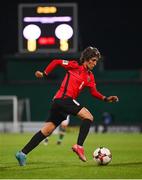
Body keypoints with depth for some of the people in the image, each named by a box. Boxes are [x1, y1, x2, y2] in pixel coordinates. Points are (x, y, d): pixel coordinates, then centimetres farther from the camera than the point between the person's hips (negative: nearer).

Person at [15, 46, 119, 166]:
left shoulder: (90, 76, 19)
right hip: (64, 98, -8)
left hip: (59, 102, 8)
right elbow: (56, 62, 3)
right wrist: (44, 74, 1)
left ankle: (23, 153, 5)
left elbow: (94, 92, 12)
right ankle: (79, 146, -21)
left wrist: (106, 98, -2)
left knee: (46, 131, 6)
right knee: (88, 117, -15)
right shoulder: (75, 66, -1)